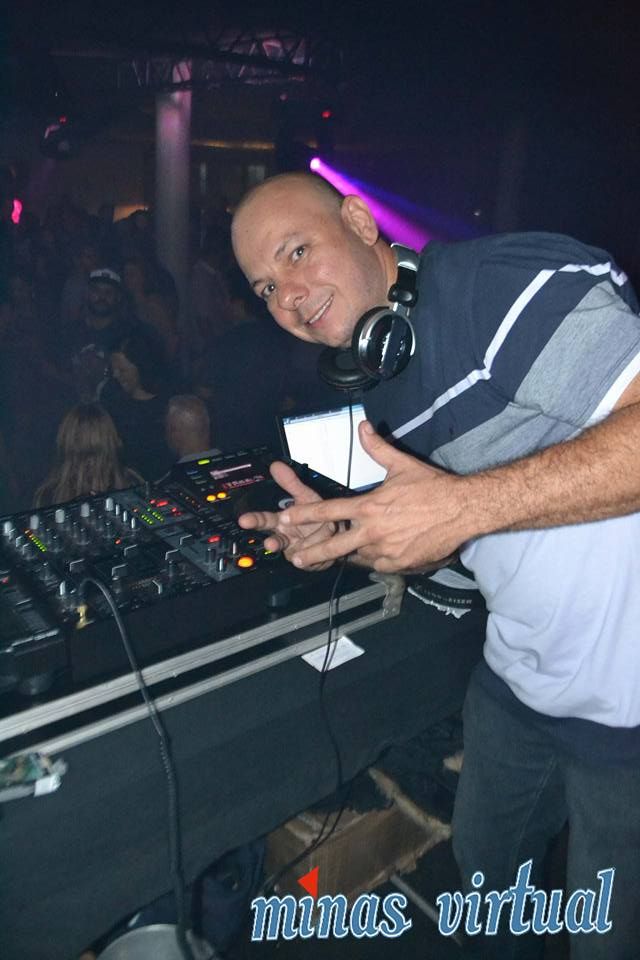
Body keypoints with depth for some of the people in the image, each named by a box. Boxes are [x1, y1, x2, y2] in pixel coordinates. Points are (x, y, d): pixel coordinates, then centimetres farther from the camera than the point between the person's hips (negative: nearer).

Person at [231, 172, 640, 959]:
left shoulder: (507, 280, -22)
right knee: (483, 865, 27)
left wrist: (468, 504, -32)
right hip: (516, 677, 8)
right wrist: (346, 537, -5)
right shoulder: (376, 392, 6)